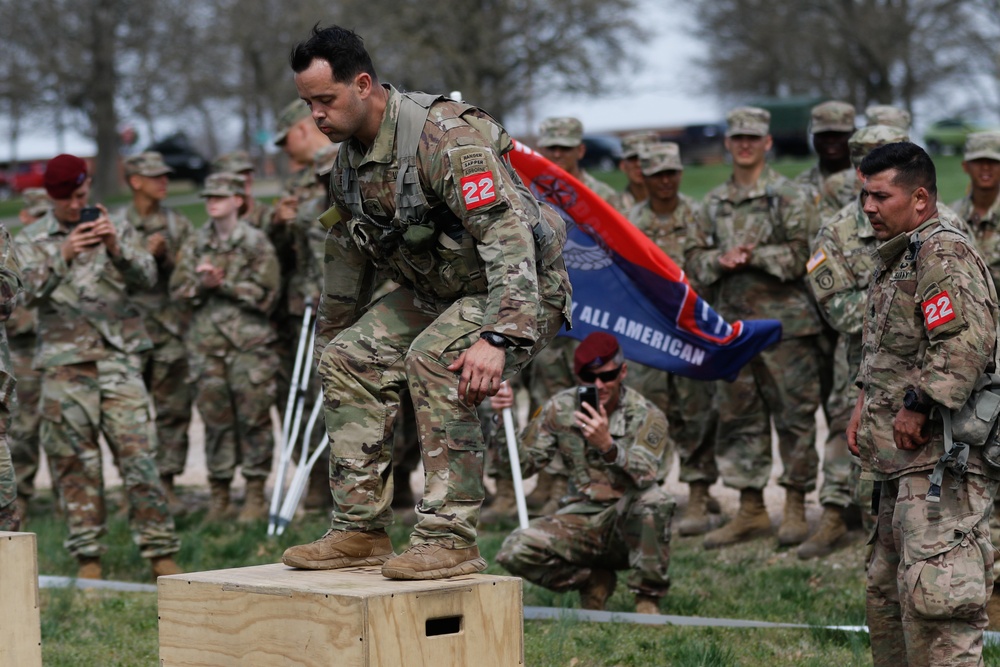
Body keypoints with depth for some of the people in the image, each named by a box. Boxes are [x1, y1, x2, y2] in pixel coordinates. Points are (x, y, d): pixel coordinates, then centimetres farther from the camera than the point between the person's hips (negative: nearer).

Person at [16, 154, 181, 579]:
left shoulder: (117, 229, 11)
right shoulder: (31, 240, 9)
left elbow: (147, 278, 2)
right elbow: (28, 292, -4)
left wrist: (116, 249, -15)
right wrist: (62, 255, -18)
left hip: (118, 356, 0)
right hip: (64, 363, 0)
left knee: (139, 452, -7)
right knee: (76, 462, 1)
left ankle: (160, 552, -5)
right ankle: (88, 558, 7)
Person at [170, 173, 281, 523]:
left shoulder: (256, 242, 1)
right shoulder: (196, 244, 12)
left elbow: (266, 293, -6)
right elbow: (177, 289, 10)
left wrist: (224, 284, -13)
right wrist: (201, 285, -9)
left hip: (250, 341, -3)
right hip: (207, 342, 3)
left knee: (253, 416, -3)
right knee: (215, 418, 5)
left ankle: (256, 495, 3)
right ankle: (219, 494, 11)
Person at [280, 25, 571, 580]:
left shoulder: (444, 137, -28)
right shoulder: (350, 159, 2)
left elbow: (508, 235, -36)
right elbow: (348, 253, 17)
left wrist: (497, 338, -45)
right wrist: (329, 338, 24)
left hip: (520, 291, -9)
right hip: (439, 291, 9)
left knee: (434, 359, -31)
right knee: (350, 357, -3)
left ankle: (450, 540, -25)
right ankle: (361, 530, 1)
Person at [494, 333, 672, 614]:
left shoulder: (647, 416, -11)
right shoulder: (561, 409, 1)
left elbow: (646, 475, -30)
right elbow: (523, 463, 4)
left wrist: (608, 446, -48)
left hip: (629, 523, -3)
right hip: (582, 519, 3)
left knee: (654, 499, -38)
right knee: (514, 552, -23)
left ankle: (648, 598, -14)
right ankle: (594, 581, 6)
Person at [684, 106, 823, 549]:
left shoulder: (788, 197, -3)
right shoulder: (715, 202, 14)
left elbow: (803, 254, -12)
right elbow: (694, 258, 13)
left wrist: (754, 256, -14)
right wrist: (722, 260, -7)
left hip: (783, 319, -6)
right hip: (733, 322, 6)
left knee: (793, 413, -1)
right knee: (739, 416, 8)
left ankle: (795, 508, 6)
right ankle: (751, 510, 16)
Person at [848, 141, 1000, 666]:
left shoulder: (943, 252, -12)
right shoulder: (892, 262, 20)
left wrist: (917, 406, -21)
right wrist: (865, 403, 15)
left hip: (942, 460, -11)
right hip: (904, 460, 11)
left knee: (932, 595, -17)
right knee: (885, 590, 16)